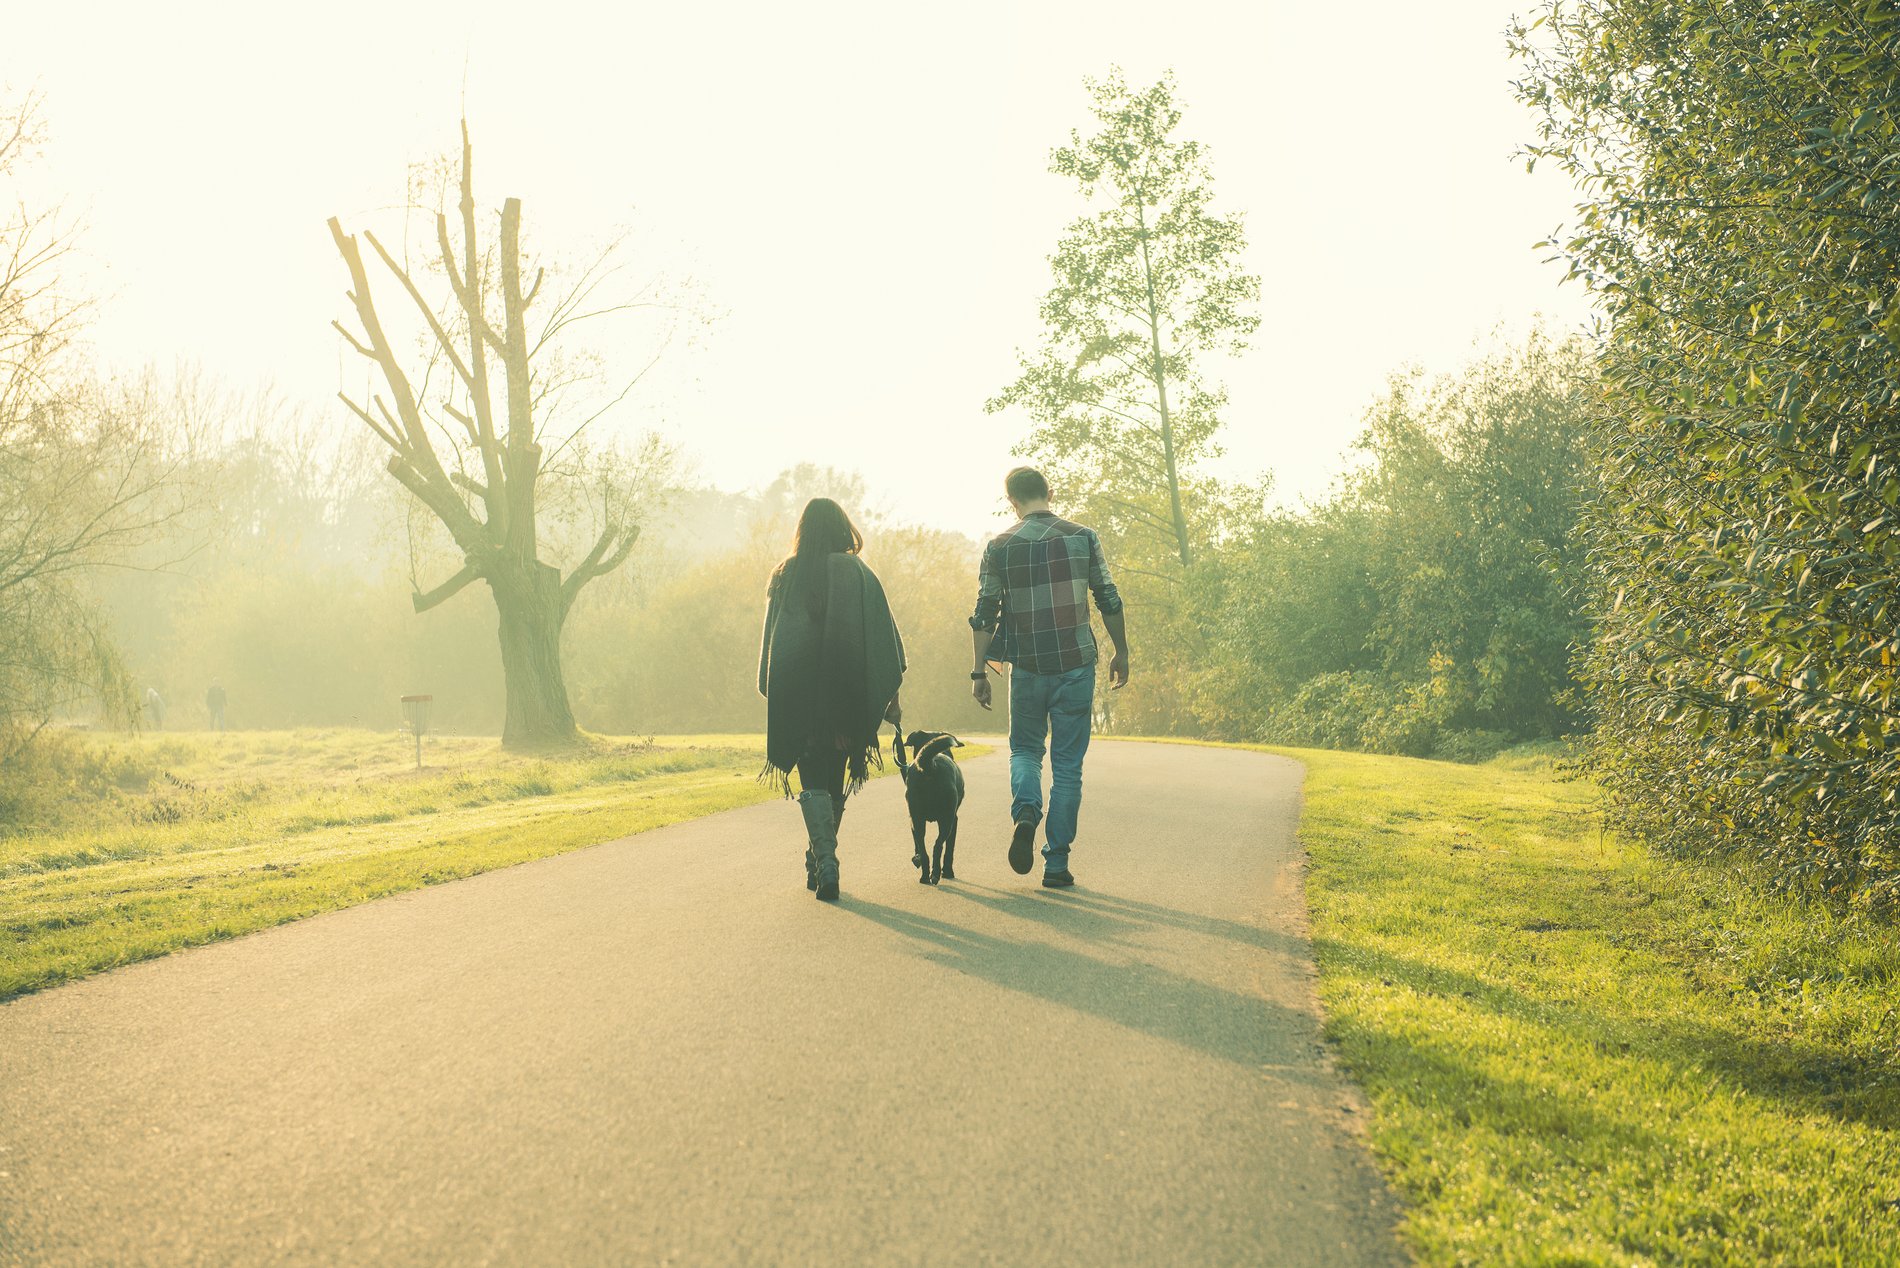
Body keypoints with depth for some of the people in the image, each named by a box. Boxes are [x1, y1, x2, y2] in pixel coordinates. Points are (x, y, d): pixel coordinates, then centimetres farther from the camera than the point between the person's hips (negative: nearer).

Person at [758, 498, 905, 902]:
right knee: (834, 780, 16)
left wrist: (774, 694, 10)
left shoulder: (786, 576, 0)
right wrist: (891, 697, 3)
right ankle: (818, 862, 26)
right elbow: (886, 639, -2)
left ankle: (825, 861, -20)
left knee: (814, 783, -1)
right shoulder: (860, 576, 0)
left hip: (799, 697, -1)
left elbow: (771, 642, 2)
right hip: (847, 696, 1)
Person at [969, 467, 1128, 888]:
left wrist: (979, 671, 6)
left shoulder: (1000, 547, 0)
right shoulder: (1082, 538, 0)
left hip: (1027, 667, 0)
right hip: (1076, 665, 0)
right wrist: (1121, 653, 12)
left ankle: (1026, 813, -9)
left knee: (1025, 749, 20)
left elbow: (985, 614, 0)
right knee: (1067, 765, 7)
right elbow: (1109, 602, 1)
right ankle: (1056, 863, 6)